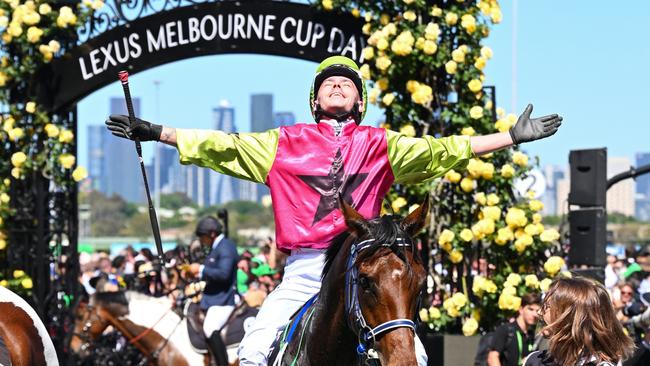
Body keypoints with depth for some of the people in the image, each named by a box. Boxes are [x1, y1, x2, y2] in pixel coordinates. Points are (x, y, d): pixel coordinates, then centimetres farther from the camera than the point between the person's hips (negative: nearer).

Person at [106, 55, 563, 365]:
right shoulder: (286, 143, 13)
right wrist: (157, 133, 6)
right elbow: (223, 146, 11)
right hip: (303, 269, 0)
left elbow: (442, 151, 10)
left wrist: (513, 136, 6)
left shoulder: (381, 145, 13)